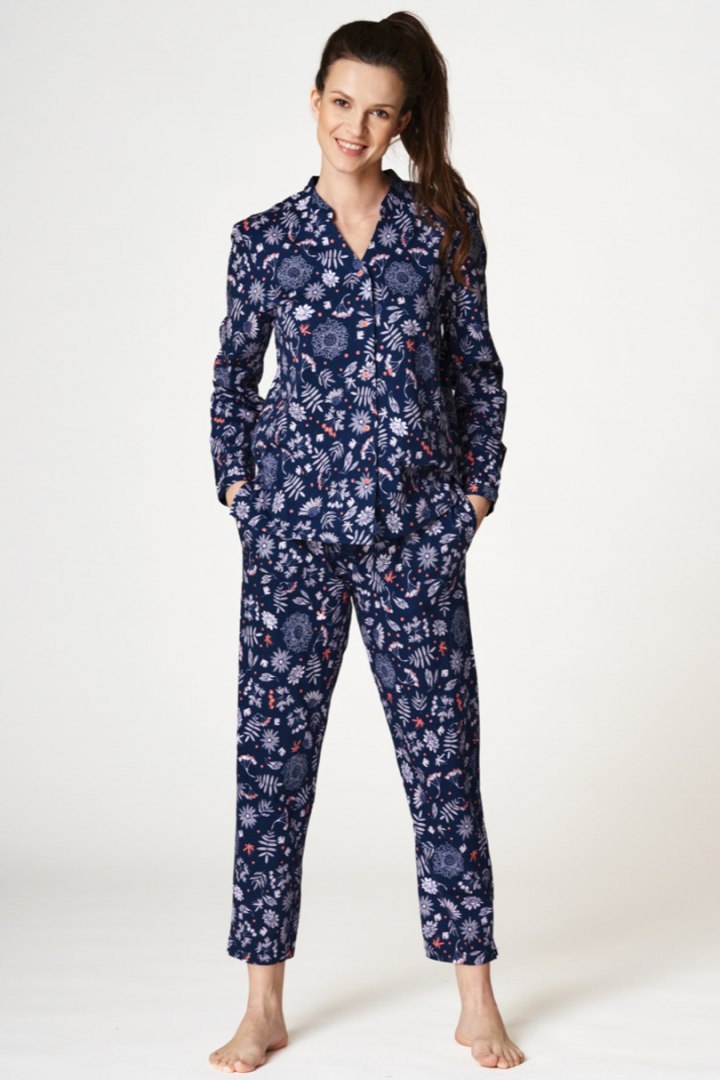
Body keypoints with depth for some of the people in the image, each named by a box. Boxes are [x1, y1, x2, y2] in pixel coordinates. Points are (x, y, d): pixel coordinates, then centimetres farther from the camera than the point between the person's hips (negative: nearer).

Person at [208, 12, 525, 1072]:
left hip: (414, 527, 0)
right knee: (273, 752, 3)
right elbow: (233, 373, 15)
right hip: (293, 521, 1)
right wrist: (236, 480, 5)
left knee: (443, 749, 3)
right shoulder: (264, 238, 6)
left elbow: (477, 365, 10)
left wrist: (479, 483, 4)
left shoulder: (445, 225, 5)